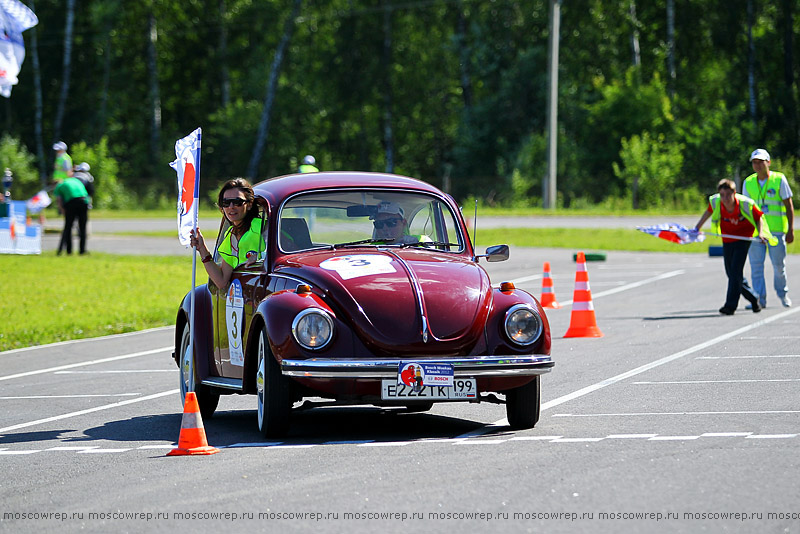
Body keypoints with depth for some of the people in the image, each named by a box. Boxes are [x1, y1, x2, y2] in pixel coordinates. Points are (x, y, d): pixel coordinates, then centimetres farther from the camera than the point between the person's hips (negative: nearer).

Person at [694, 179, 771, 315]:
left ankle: (730, 305, -12)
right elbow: (709, 211, 8)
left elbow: (759, 218, -7)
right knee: (731, 273, 9)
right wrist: (697, 227, 6)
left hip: (743, 239, -5)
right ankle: (753, 298, 29)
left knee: (736, 271, -15)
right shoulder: (715, 202, -16)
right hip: (727, 240, 5)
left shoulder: (745, 204, -24)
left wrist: (760, 233, -22)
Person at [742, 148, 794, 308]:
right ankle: (760, 299, 1)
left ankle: (783, 294, 26)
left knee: (779, 264, 3)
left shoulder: (779, 179, -3)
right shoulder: (748, 182, 7)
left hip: (776, 229, -2)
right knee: (756, 265, -4)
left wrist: (790, 230, -5)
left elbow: (789, 206, -1)